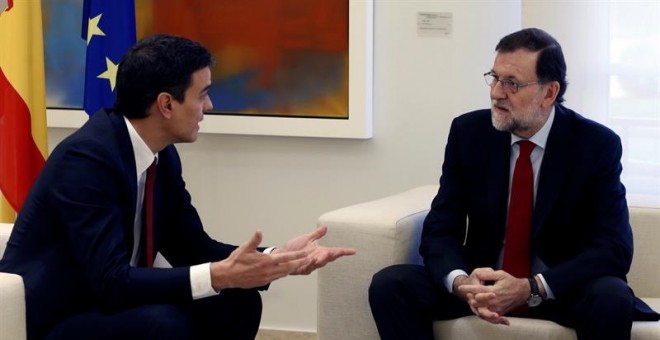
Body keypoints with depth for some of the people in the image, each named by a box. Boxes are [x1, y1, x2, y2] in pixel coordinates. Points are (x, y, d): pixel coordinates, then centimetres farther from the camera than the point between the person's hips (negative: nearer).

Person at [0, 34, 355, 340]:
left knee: (238, 302, -3)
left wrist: (276, 257, -8)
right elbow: (111, 280, -31)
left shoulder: (163, 156, 2)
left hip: (106, 301, 9)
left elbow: (191, 248, 7)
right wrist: (220, 275, -35)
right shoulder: (86, 157, -25)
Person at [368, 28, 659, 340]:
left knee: (612, 299, -34)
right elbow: (440, 230, -5)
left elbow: (613, 248, -16)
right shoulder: (468, 132, -4)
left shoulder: (597, 145, -10)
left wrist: (530, 288, -29)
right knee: (389, 285, -21)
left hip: (561, 288, -2)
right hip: (482, 282, 2)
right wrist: (461, 282, -28)